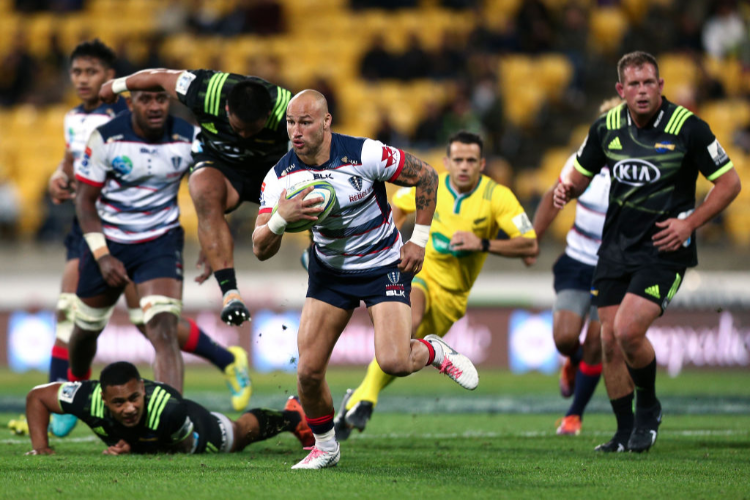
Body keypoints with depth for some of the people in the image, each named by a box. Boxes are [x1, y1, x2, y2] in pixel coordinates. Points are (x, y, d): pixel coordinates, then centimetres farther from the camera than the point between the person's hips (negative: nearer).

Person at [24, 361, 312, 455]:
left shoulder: (168, 409, -51)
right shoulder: (89, 399, -45)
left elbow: (185, 447, -29)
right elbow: (37, 396, -27)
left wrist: (135, 450, -39)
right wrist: (40, 446, -35)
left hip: (200, 431, -4)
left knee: (243, 432, 30)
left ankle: (294, 417, 61)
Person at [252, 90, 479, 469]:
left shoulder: (365, 155, -23)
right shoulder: (280, 176, -14)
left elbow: (425, 176, -8)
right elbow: (261, 250, -16)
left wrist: (420, 239, -8)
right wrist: (281, 217, -36)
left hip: (384, 265, -3)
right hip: (329, 269, 3)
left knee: (393, 362, -21)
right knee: (308, 370, -6)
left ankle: (436, 352, 15)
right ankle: (325, 446, 19)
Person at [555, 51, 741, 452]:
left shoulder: (687, 128, -11)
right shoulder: (606, 127, 1)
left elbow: (729, 182, -4)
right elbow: (582, 173, 17)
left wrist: (689, 223, -13)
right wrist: (567, 188, -7)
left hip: (664, 249, -5)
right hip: (616, 247, 5)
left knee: (628, 331, -19)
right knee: (610, 340, 2)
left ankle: (648, 407, 8)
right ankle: (626, 433, 17)